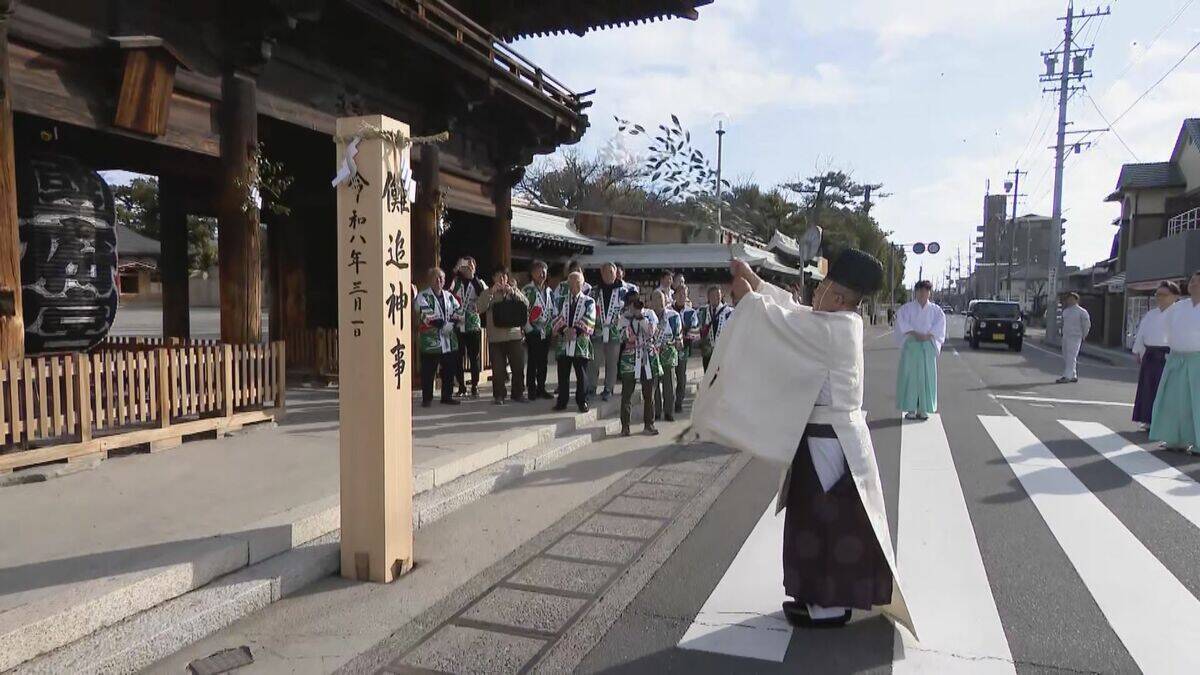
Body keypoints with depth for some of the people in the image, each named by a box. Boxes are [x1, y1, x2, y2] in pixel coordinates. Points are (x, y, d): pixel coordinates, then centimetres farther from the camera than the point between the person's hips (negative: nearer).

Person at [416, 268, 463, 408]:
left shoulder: (449, 295, 15)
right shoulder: (423, 296, -4)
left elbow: (459, 312, 7)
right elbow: (427, 317, -16)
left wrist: (452, 323, -13)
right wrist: (445, 324, -19)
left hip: (449, 341, 5)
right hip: (430, 342, -5)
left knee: (449, 371, 10)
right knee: (428, 372, 1)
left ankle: (447, 396, 22)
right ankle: (427, 398, 12)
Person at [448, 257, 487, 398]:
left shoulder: (478, 282, 5)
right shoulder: (456, 282, 5)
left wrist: (474, 277, -16)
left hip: (474, 326, 0)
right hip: (458, 326, 0)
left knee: (474, 358, 3)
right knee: (458, 358, 4)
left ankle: (475, 387, 12)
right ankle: (461, 387, 15)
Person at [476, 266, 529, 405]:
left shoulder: (515, 291, 12)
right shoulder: (488, 293, 7)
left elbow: (526, 305, -2)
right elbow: (479, 308, -10)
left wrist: (513, 292, -15)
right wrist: (491, 292, -17)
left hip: (515, 335, 2)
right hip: (496, 337, -2)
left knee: (518, 366, 5)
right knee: (498, 368, 0)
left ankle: (518, 393, 18)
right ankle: (499, 395, 11)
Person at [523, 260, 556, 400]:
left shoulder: (549, 291, 14)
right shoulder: (527, 290, -6)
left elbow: (553, 311, 19)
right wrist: (529, 328, -13)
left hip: (546, 331, 6)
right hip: (533, 331, -6)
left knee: (544, 361, 8)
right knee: (533, 361, -3)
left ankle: (541, 388, 16)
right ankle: (531, 390, 5)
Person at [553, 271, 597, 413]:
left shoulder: (589, 302, 6)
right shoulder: (563, 301, 14)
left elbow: (589, 320, -6)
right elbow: (558, 319, 4)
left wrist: (576, 330, -17)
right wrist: (564, 329, -15)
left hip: (581, 343, -2)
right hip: (564, 343, 2)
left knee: (581, 374, 1)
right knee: (563, 374, 5)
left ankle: (582, 402, 11)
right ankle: (562, 401, 13)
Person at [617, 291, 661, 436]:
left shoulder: (650, 314, 6)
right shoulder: (625, 316, 3)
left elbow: (651, 332, -9)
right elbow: (625, 337, -9)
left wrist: (640, 316, -12)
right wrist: (633, 315, -12)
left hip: (649, 358, 1)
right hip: (630, 358, -1)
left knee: (649, 393, 5)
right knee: (627, 393, -3)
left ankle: (649, 425, 16)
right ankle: (625, 426, 4)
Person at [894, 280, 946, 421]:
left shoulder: (935, 309, 10)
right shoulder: (907, 307, 5)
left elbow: (941, 321, -3)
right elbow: (901, 319, -9)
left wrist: (928, 335, -17)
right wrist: (913, 333, -20)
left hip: (928, 346, 2)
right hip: (911, 345, -1)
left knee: (926, 376, 1)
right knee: (910, 376, -3)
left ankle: (923, 409, 7)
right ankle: (910, 409, 1)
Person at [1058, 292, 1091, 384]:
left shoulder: (1081, 312, -7)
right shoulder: (1065, 311, 13)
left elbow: (1087, 325, -3)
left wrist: (1083, 336, -1)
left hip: (1075, 337, -8)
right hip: (1065, 336, 8)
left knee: (1071, 357, -11)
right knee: (1066, 357, 8)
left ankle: (1067, 376, -14)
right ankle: (1073, 376, 17)